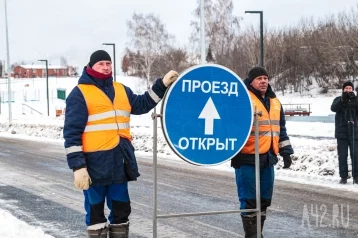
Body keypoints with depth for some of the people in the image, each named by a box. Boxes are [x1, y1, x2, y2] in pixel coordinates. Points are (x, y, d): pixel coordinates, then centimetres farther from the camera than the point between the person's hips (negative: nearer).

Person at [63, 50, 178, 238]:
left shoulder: (121, 90, 15)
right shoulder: (80, 93, -5)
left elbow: (141, 105, 26)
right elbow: (72, 133, -10)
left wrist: (162, 85, 15)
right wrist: (77, 166, -17)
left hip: (119, 160, 6)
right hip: (95, 162, -6)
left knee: (121, 208, 13)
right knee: (96, 210, 3)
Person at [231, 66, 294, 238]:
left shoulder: (274, 102, 15)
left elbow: (280, 129, 22)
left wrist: (285, 151, 17)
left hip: (268, 158, 7)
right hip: (247, 158, -7)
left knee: (264, 198, 13)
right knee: (249, 199, -4)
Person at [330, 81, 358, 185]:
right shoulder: (338, 100, 5)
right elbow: (333, 108, -14)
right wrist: (343, 99, -29)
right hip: (342, 132, 0)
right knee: (342, 155, 2)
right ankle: (343, 177, 7)